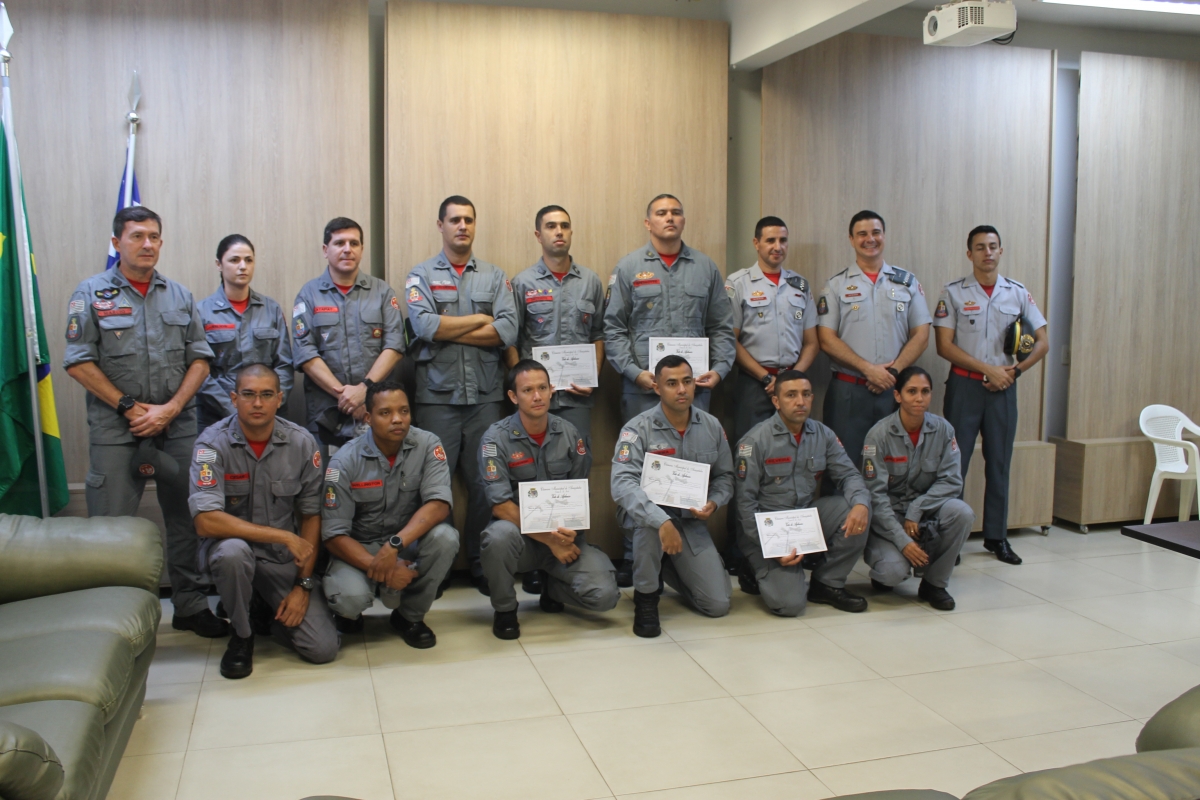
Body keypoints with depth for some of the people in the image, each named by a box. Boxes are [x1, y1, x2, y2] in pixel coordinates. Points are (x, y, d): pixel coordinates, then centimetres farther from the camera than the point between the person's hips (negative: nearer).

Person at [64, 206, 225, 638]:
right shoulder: (92, 294, -1)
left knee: (185, 519, 9)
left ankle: (191, 605, 21)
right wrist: (130, 407, -11)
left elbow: (200, 359, 6)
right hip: (115, 430, -3)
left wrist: (171, 408, -7)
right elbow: (79, 362, -6)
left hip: (178, 427, 3)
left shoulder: (179, 295, 9)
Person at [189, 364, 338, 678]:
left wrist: (303, 585, -6)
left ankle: (267, 612, 20)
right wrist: (285, 537, -26)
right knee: (232, 551, -39)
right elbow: (206, 521, -25)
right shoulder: (212, 443, -14)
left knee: (323, 649, -13)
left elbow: (311, 516, 0)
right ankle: (241, 634, -8)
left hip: (285, 559, 2)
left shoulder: (302, 443, -7)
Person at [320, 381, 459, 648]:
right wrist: (378, 568, -29)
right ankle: (350, 612, 10)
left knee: (445, 536, -30)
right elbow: (334, 535, -15)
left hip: (409, 544, 2)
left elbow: (439, 504, -23)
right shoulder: (344, 462, -14)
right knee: (349, 596, -32)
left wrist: (394, 545, -37)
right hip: (358, 548, -2)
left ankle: (410, 615, -4)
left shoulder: (427, 445, -11)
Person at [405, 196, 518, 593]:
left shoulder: (495, 277, 11)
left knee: (485, 482, 5)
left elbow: (508, 331, -5)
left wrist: (448, 330, -8)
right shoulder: (421, 275, 7)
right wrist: (479, 320, -5)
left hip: (485, 396, 2)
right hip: (437, 396, -2)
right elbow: (424, 326, -12)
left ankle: (481, 563, 16)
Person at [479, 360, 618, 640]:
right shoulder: (496, 438, -9)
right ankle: (505, 609, -8)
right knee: (500, 535, -38)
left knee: (605, 595, -20)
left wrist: (570, 532, -14)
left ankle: (552, 587, 16)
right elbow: (501, 506, -14)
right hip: (521, 536, -2)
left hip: (565, 537, 3)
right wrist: (550, 540, -19)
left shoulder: (569, 434, 1)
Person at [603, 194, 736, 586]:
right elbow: (613, 328, 2)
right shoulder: (628, 267, 6)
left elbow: (722, 327, 12)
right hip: (641, 387, -1)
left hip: (695, 385, 2)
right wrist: (635, 372, -9)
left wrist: (719, 368, -2)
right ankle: (633, 555, 8)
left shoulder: (706, 268, 12)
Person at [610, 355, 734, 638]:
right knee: (651, 518, -41)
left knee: (718, 604, -7)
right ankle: (646, 595, -15)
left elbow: (724, 476, 9)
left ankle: (668, 568, 24)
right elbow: (623, 483, -30)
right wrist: (662, 522, -43)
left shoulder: (712, 426, -1)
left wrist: (714, 503, -14)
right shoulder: (638, 429, -16)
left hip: (692, 521, 4)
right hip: (649, 510, -4)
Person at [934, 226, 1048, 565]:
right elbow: (944, 346, -7)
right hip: (965, 384, -2)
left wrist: (1014, 371, -7)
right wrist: (988, 369, -12)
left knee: (999, 463, 8)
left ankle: (997, 536, 19)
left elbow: (1043, 342, 8)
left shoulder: (1018, 293, 7)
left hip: (1003, 388, 3)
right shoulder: (953, 293, -1)